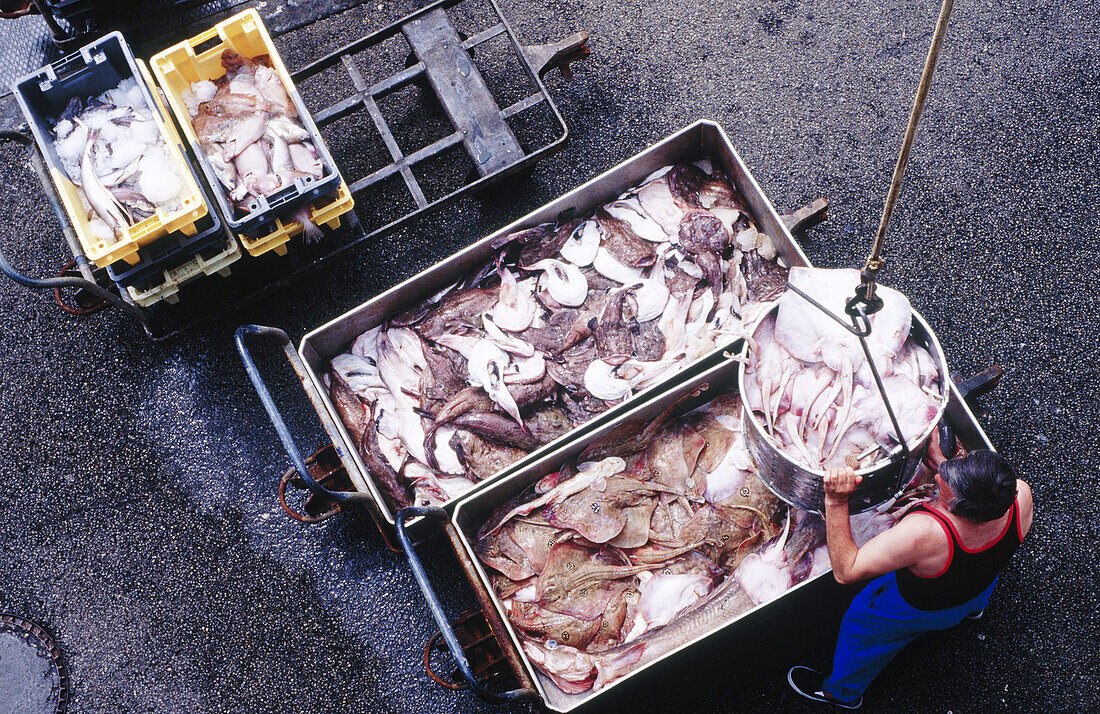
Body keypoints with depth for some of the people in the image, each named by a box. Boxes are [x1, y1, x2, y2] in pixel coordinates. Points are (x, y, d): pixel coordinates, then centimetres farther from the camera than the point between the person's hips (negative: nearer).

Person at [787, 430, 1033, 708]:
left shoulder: (924, 533, -52)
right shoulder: (1020, 495, -38)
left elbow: (846, 571, -40)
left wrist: (836, 501, -45)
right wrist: (938, 460, -6)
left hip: (920, 609, -4)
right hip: (983, 587, 4)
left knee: (862, 622, 27)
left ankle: (843, 691, 55)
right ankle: (974, 608, 79)